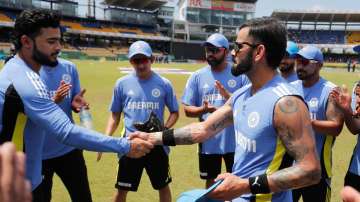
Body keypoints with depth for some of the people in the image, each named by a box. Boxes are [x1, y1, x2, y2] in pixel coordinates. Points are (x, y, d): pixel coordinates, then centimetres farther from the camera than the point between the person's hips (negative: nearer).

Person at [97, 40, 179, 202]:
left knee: (163, 186, 16)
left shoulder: (164, 84, -4)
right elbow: (115, 115, 6)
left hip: (156, 144, 0)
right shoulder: (122, 83, -2)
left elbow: (174, 112, 5)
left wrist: (165, 129, -13)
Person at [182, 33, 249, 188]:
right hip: (209, 142, 2)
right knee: (211, 183, 17)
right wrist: (203, 109, -20)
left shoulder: (241, 74, -3)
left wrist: (228, 96, -22)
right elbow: (188, 110, 1)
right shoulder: (197, 76, 1)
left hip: (234, 141, -1)